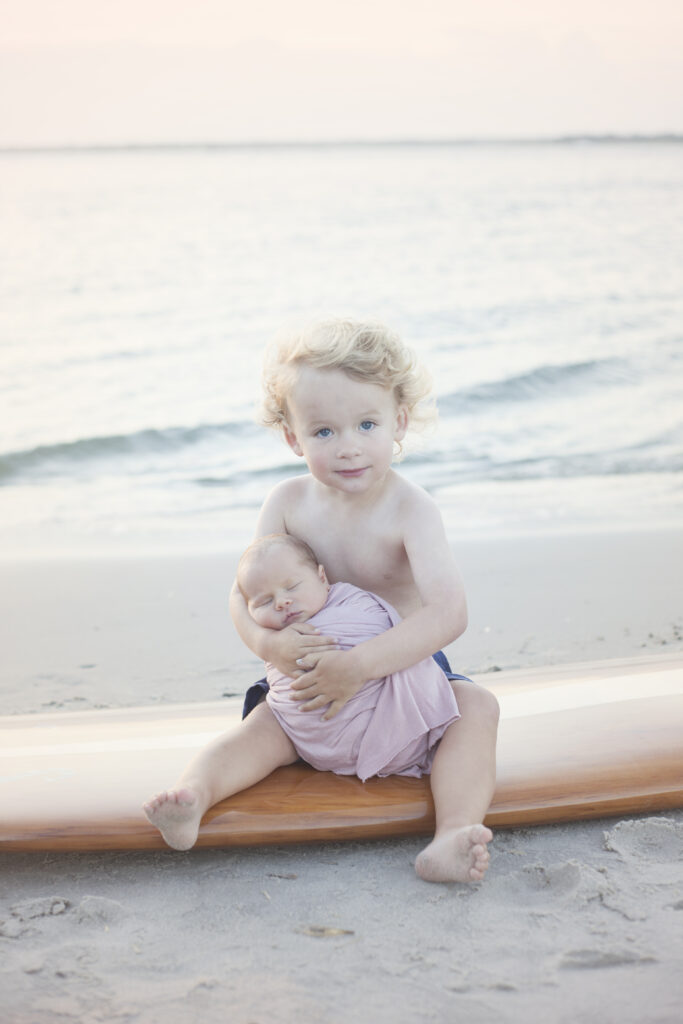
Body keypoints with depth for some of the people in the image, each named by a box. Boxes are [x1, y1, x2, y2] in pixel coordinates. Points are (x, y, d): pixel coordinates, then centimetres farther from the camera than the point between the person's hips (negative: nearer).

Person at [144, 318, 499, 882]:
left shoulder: (409, 509, -20)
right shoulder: (289, 502, -7)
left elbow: (449, 613, -33)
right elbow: (244, 595, -5)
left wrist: (359, 666, -42)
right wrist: (270, 642, -29)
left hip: (404, 671, -3)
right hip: (313, 676, 3)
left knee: (477, 705, -27)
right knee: (264, 725, -22)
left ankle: (452, 838, -46)